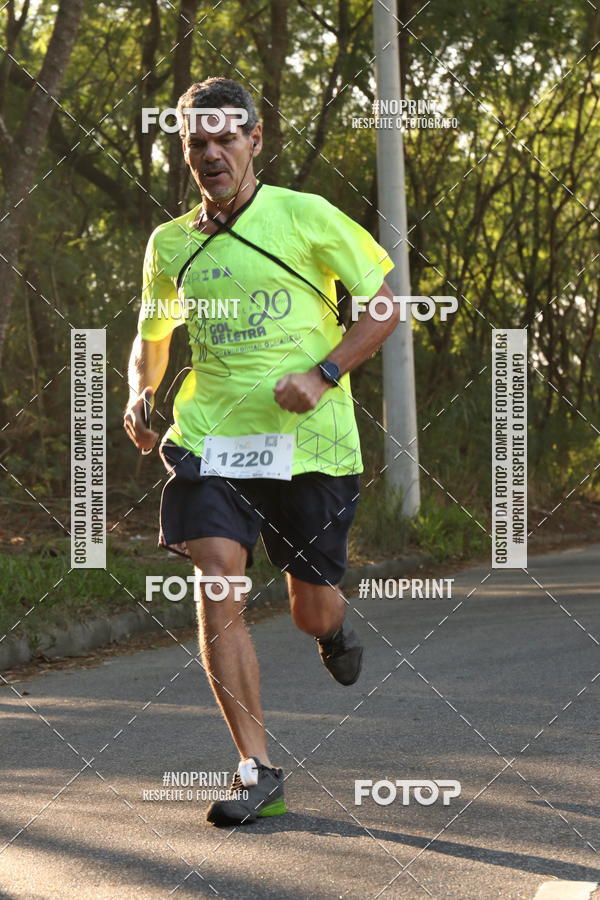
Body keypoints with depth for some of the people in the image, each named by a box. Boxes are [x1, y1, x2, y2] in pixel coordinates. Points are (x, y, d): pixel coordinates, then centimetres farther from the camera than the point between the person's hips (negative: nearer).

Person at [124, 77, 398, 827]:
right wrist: (140, 392, 2)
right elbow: (152, 336, 24)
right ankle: (257, 772, -12)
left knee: (312, 610, 6)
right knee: (216, 585, -17)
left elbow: (385, 302, -1)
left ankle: (333, 627, 48)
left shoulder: (306, 217, -3)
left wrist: (323, 373, -14)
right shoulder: (170, 245, 8)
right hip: (210, 435, 2)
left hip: (309, 440, -2)